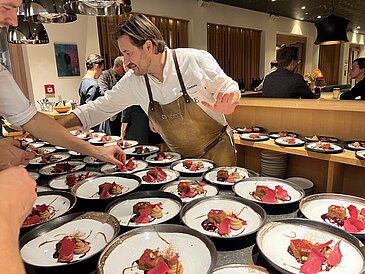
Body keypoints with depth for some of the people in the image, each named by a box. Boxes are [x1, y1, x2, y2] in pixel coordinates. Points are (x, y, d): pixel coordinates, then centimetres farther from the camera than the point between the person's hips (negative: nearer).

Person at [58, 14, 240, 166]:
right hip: (181, 158, 3)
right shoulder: (132, 81, -7)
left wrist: (228, 102, -30)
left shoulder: (196, 60, -19)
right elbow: (98, 109, 1)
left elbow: (228, 88, -6)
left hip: (217, 152, -2)